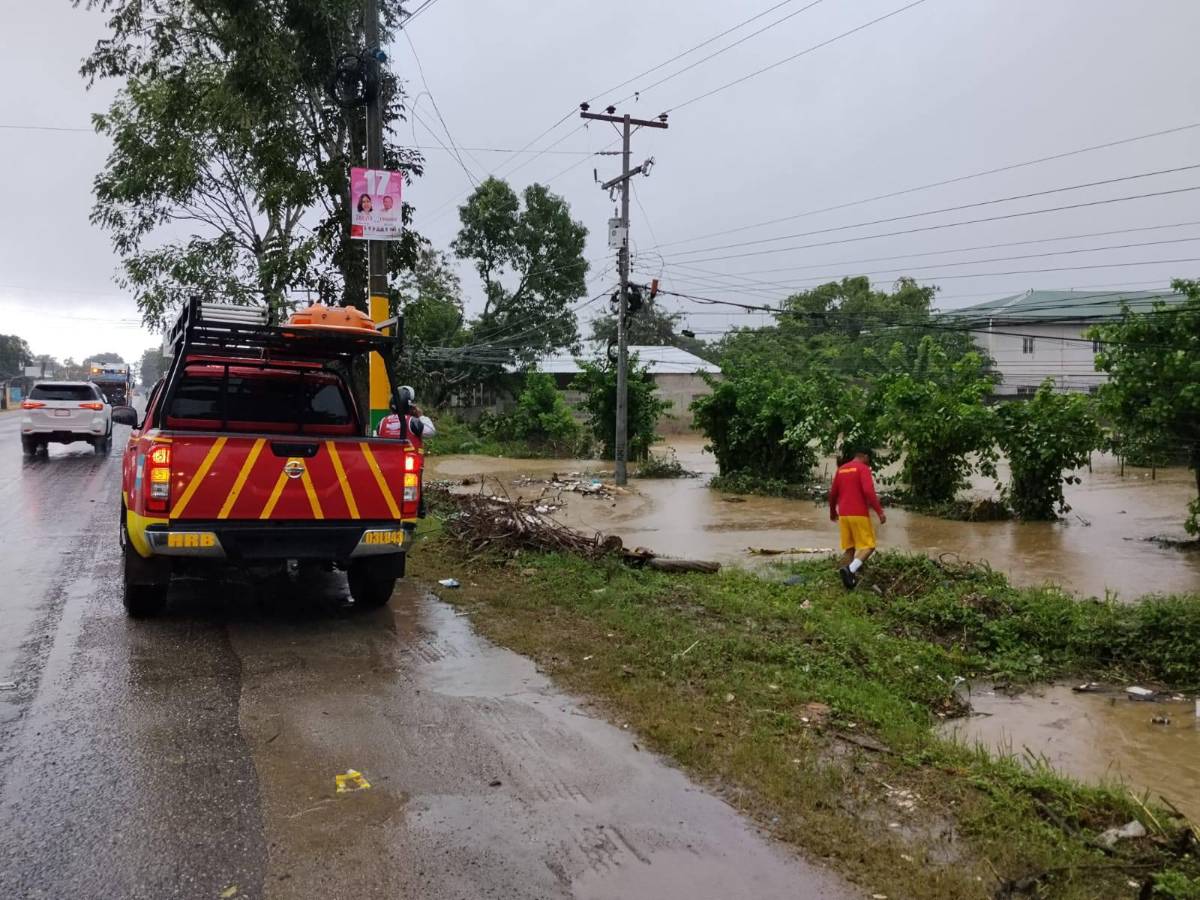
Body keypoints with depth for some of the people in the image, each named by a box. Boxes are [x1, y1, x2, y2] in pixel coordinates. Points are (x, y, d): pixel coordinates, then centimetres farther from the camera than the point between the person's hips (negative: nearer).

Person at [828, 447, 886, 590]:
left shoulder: (841, 469, 15)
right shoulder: (863, 468, -5)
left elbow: (832, 493, 18)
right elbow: (869, 491, -19)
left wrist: (832, 512, 31)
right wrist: (880, 511, -17)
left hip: (843, 515, 7)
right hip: (859, 514, -6)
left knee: (849, 548, 12)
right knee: (868, 546, -3)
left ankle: (848, 574, 7)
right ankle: (850, 569, -24)